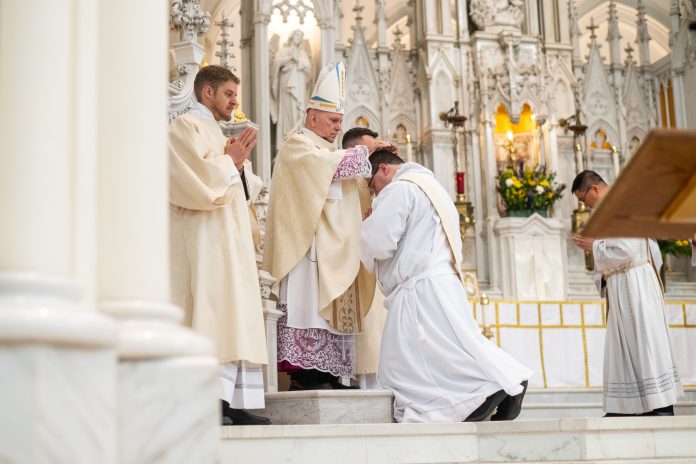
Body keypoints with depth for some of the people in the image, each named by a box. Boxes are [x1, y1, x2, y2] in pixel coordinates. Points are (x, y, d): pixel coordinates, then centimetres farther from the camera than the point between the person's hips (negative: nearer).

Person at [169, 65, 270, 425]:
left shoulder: (214, 130, 26)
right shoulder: (186, 126, -2)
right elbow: (200, 175, -17)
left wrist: (237, 163, 11)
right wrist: (230, 160, -2)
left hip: (228, 238, 10)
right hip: (203, 238, -10)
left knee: (232, 315, 2)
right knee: (209, 310, -15)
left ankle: (233, 402, -1)